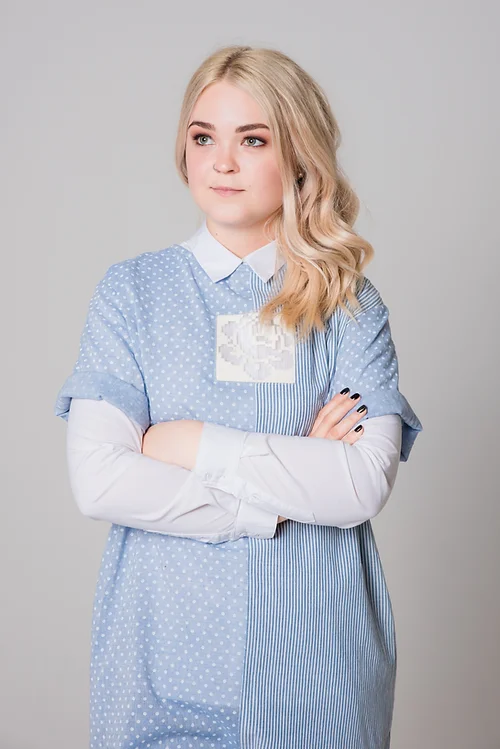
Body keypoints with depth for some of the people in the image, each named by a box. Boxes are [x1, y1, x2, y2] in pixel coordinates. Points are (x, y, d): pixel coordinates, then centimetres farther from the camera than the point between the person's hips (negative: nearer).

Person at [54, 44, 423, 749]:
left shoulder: (350, 306, 0)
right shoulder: (131, 290, -1)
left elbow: (365, 484, -13)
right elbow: (98, 480, -12)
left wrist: (195, 444, -14)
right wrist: (290, 486, -14)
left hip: (313, 646, 0)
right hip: (166, 644, 0)